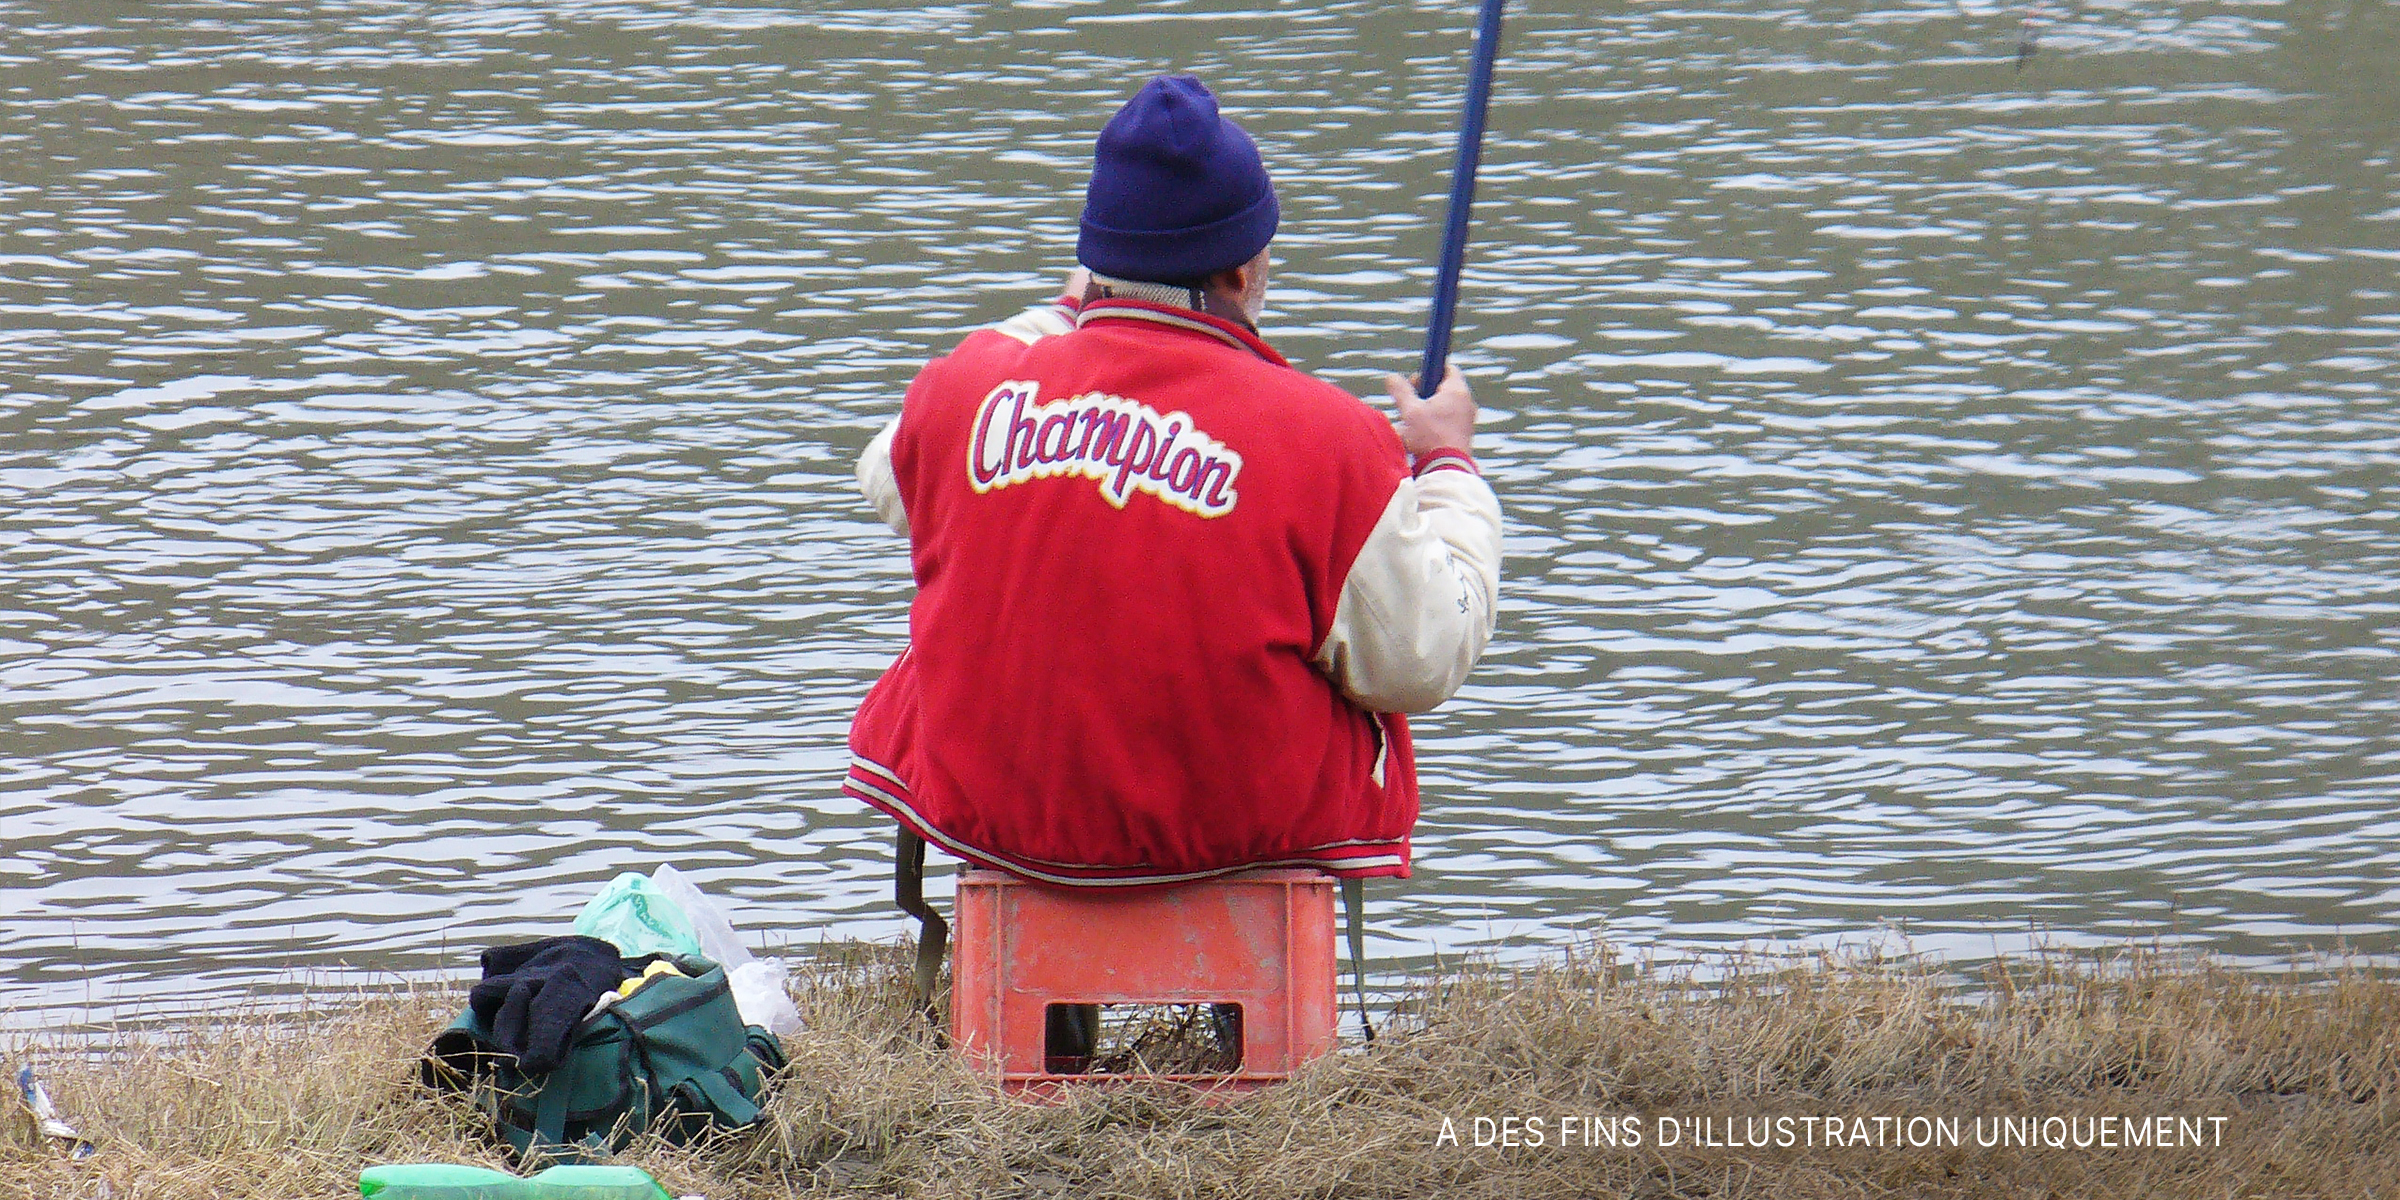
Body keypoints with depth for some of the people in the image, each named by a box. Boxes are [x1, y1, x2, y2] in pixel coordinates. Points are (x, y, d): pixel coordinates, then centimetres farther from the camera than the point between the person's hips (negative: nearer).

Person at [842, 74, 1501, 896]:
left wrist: (1062, 319, 29)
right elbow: (1424, 662, -11)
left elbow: (888, 480, 18)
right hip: (1238, 822, -2)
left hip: (989, 808, 2)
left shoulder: (964, 394, -8)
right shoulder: (1326, 440, -17)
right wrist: (1447, 466, 5)